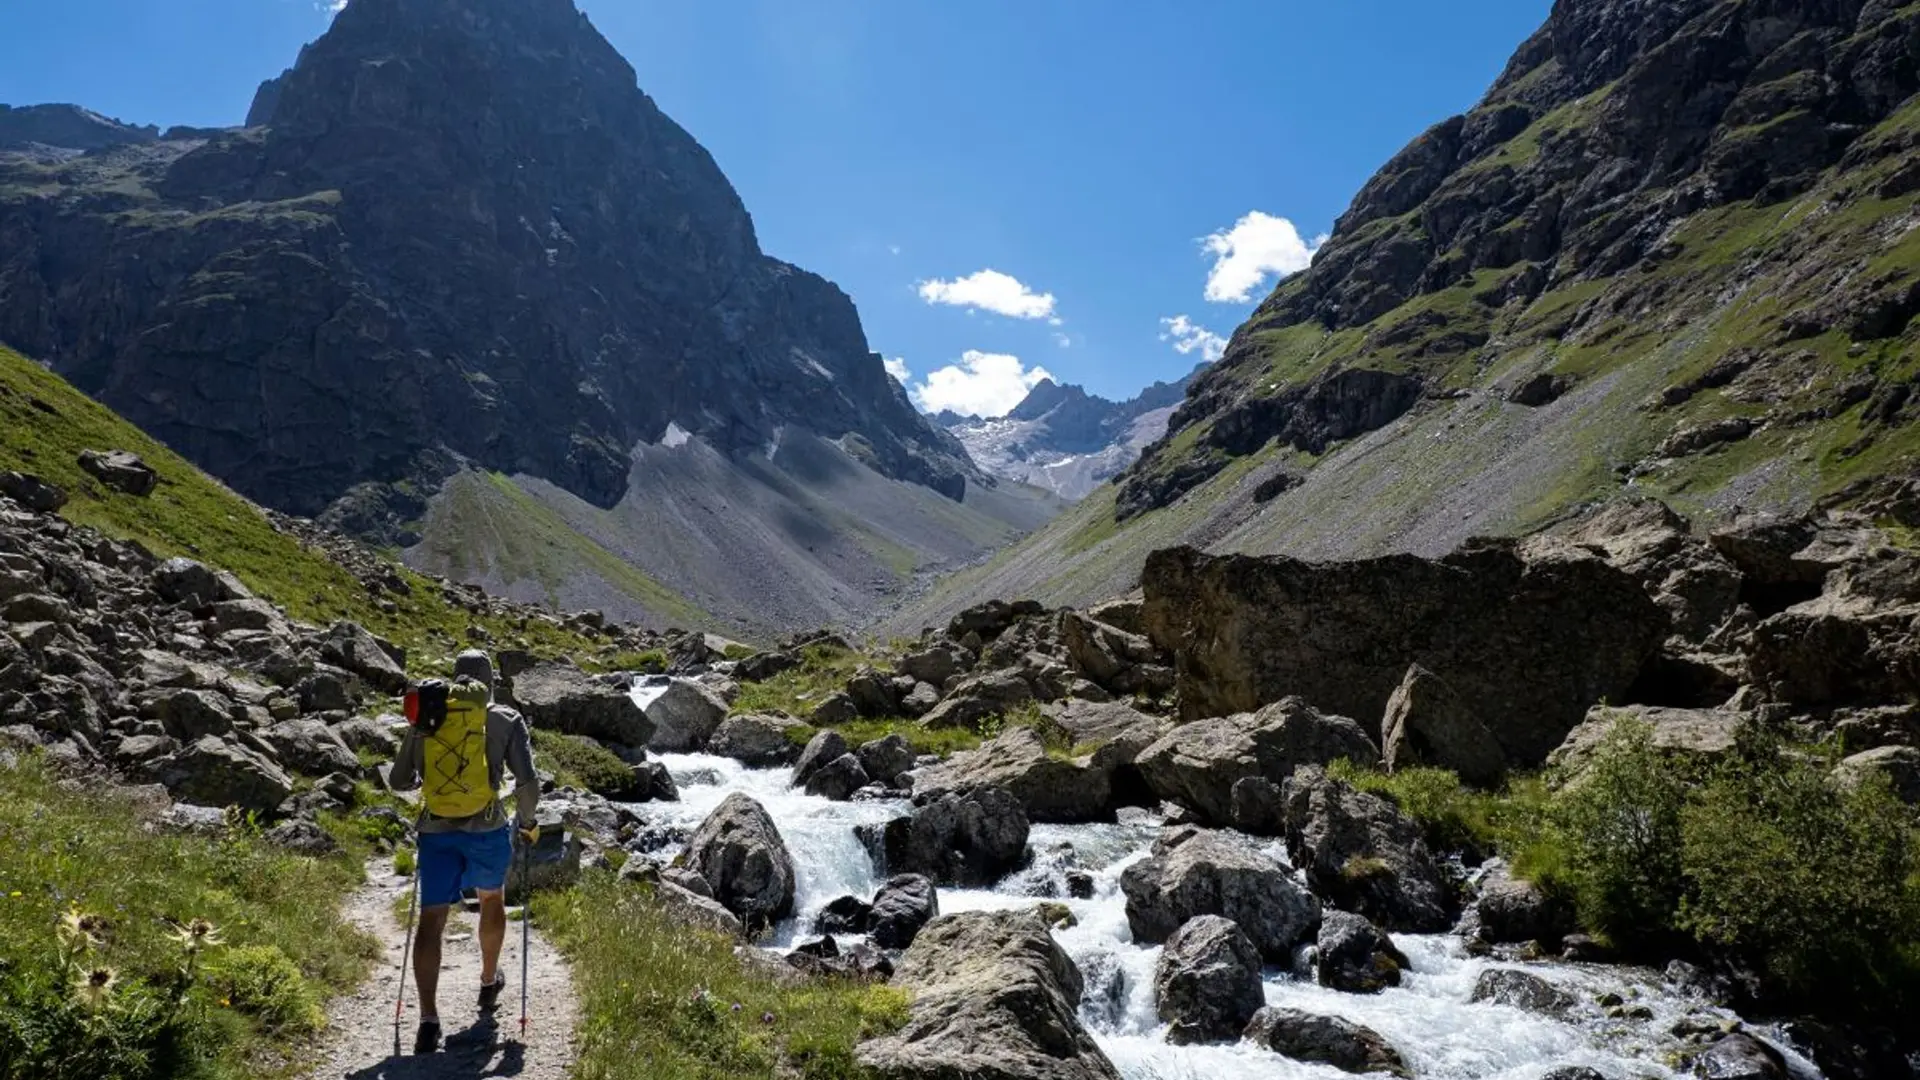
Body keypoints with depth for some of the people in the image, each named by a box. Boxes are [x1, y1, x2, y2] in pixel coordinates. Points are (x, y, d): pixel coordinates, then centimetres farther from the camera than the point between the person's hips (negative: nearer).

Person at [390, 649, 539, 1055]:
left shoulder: (425, 719, 7)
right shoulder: (506, 720, -1)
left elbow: (399, 781, 14)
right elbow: (528, 783, -8)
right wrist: (528, 822, 9)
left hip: (435, 832, 1)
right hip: (487, 829, -1)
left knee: (431, 920, 2)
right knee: (491, 898, 24)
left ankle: (428, 1019, -9)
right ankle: (489, 983, 42)